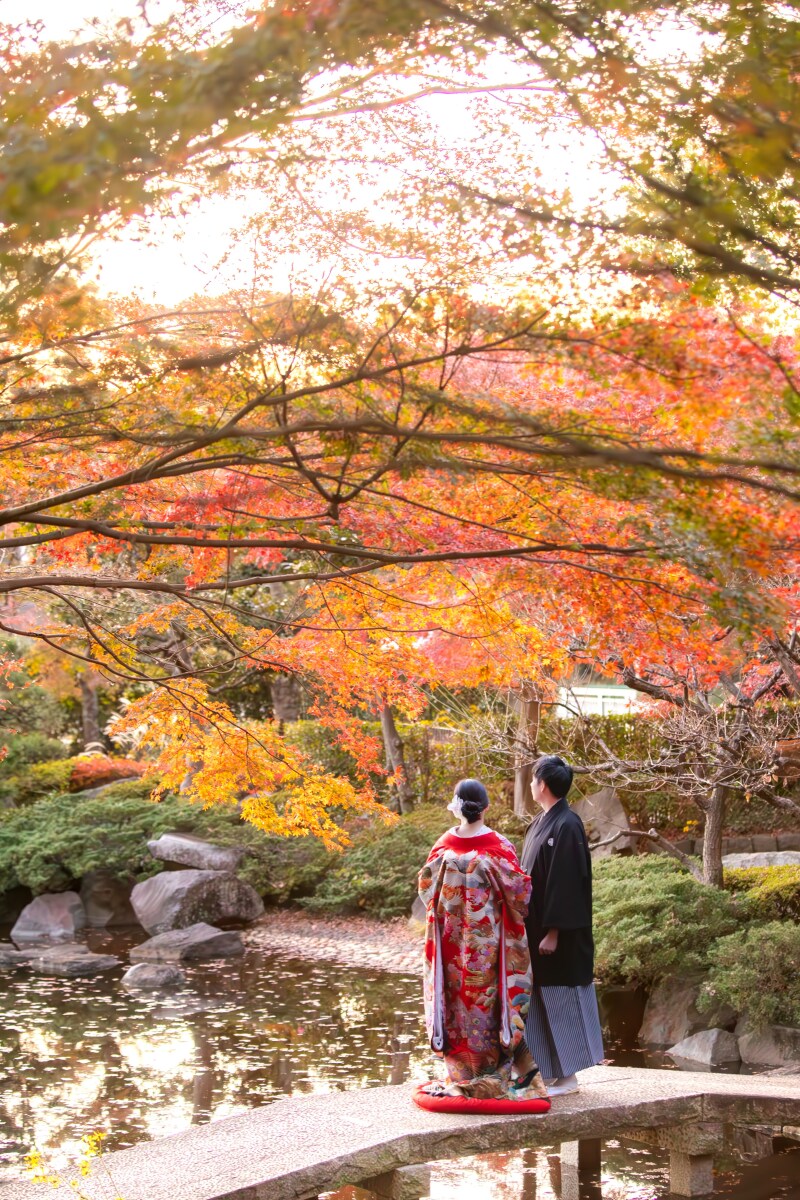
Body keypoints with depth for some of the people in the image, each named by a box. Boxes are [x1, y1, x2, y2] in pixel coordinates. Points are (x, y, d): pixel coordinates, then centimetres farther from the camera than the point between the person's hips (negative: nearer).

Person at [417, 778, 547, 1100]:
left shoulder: (444, 844, -6)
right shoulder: (497, 845, -12)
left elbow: (426, 886, 3)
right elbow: (518, 889, -10)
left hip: (453, 939, 2)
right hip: (489, 938, -2)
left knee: (458, 999, 10)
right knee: (490, 999, 7)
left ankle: (462, 1072, 16)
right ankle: (494, 1073, 11)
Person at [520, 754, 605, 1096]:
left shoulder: (566, 826, -18)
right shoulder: (541, 823, 10)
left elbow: (565, 883, -21)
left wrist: (553, 932, -21)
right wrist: (526, 925, 17)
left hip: (558, 935, -9)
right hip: (535, 928, 9)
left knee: (560, 1000, 0)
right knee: (541, 1002, 13)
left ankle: (567, 1075, 10)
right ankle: (548, 1070, 20)